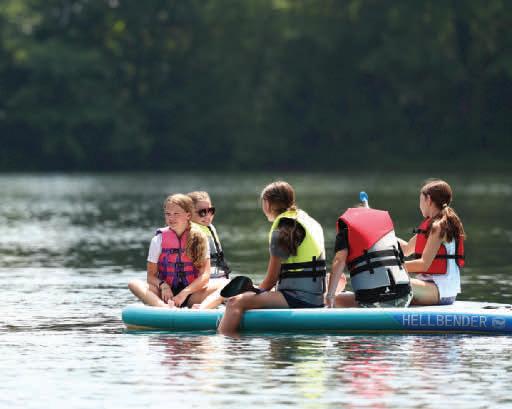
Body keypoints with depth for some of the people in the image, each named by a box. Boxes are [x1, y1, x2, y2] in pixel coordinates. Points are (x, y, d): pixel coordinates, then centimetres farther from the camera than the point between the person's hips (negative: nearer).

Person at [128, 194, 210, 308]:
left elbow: (204, 276, -5)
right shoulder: (159, 240, 5)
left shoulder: (199, 238, 3)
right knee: (134, 284, -27)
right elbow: (151, 276, 3)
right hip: (166, 294, 1)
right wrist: (163, 285, -19)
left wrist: (184, 293, -19)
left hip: (191, 295, -1)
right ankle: (166, 308, -52)